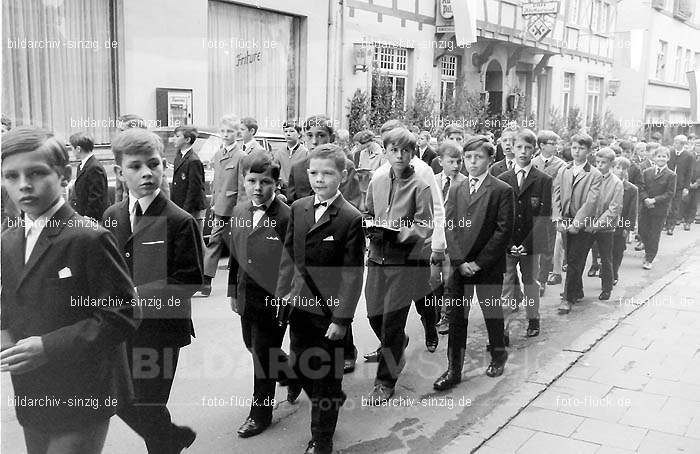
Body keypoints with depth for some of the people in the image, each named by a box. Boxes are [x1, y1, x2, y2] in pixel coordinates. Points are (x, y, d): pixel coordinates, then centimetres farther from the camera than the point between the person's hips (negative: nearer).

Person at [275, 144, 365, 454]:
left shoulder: (351, 219, -13)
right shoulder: (298, 209, 5)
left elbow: (353, 274, -13)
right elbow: (289, 255, 12)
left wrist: (342, 318, -15)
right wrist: (283, 292, 6)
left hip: (330, 312, -5)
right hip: (300, 305, 6)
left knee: (326, 378, 7)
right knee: (299, 366, 17)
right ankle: (331, 404, 45)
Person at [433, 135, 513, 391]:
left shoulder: (502, 191, -4)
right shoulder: (456, 191, 10)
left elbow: (503, 231, -10)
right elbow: (449, 228, 6)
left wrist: (479, 262, -13)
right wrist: (459, 261, -7)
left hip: (489, 267, -3)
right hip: (459, 266, 4)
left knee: (492, 314, 11)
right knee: (456, 318, 5)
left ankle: (498, 355, 36)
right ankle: (454, 370, 12)